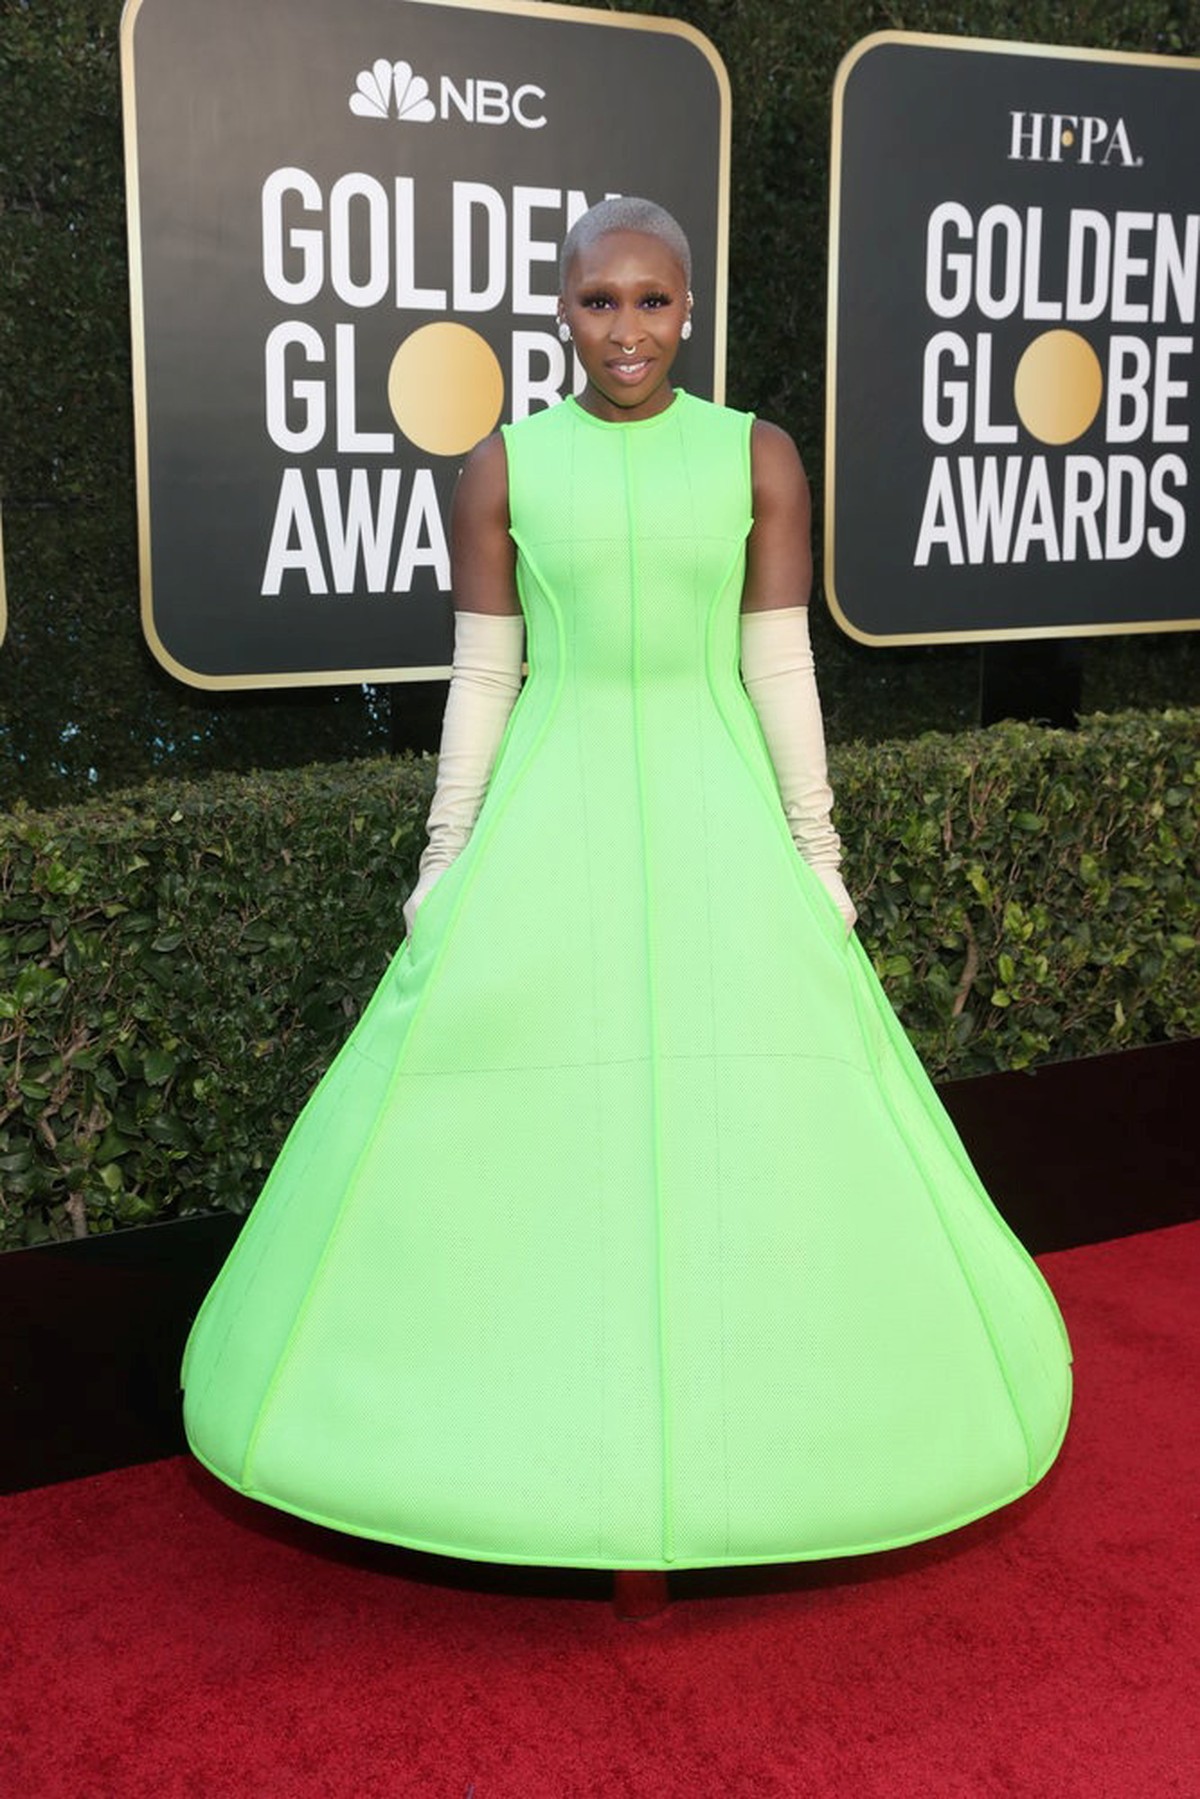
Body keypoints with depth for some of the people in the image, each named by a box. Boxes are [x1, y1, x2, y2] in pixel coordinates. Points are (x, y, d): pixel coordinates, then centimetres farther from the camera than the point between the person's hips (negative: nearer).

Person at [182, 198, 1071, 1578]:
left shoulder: (759, 456, 0)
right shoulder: (504, 465, 1)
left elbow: (780, 669, 1)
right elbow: (480, 677, 2)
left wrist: (815, 856, 0)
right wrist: (448, 862, 0)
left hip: (716, 815, 0)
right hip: (549, 817, 0)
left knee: (756, 1111, 3)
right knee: (512, 1116, 2)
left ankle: (740, 1398, 25)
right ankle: (529, 1412, 22)